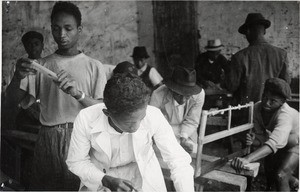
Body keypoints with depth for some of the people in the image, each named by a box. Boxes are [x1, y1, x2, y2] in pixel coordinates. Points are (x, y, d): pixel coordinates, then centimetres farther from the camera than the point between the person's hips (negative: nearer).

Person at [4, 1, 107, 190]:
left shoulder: (94, 66, 1)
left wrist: (78, 94, -23)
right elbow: (21, 103, -1)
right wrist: (18, 77, -20)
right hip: (48, 140, 2)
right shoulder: (41, 65, 7)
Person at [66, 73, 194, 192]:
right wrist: (106, 180, -26)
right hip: (99, 177, -1)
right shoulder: (85, 120, -27)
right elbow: (76, 162, -12)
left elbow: (178, 161, -20)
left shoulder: (154, 117, -28)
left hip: (144, 175, 2)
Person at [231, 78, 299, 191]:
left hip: (295, 143, -6)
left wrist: (247, 159, -67)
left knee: (280, 176, -22)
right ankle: (294, 183, 50)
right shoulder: (257, 108, -21)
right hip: (279, 146, 6)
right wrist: (253, 141, -41)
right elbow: (261, 136, -15)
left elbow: (274, 143, -55)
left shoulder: (285, 114, -39)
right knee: (269, 171, 19)